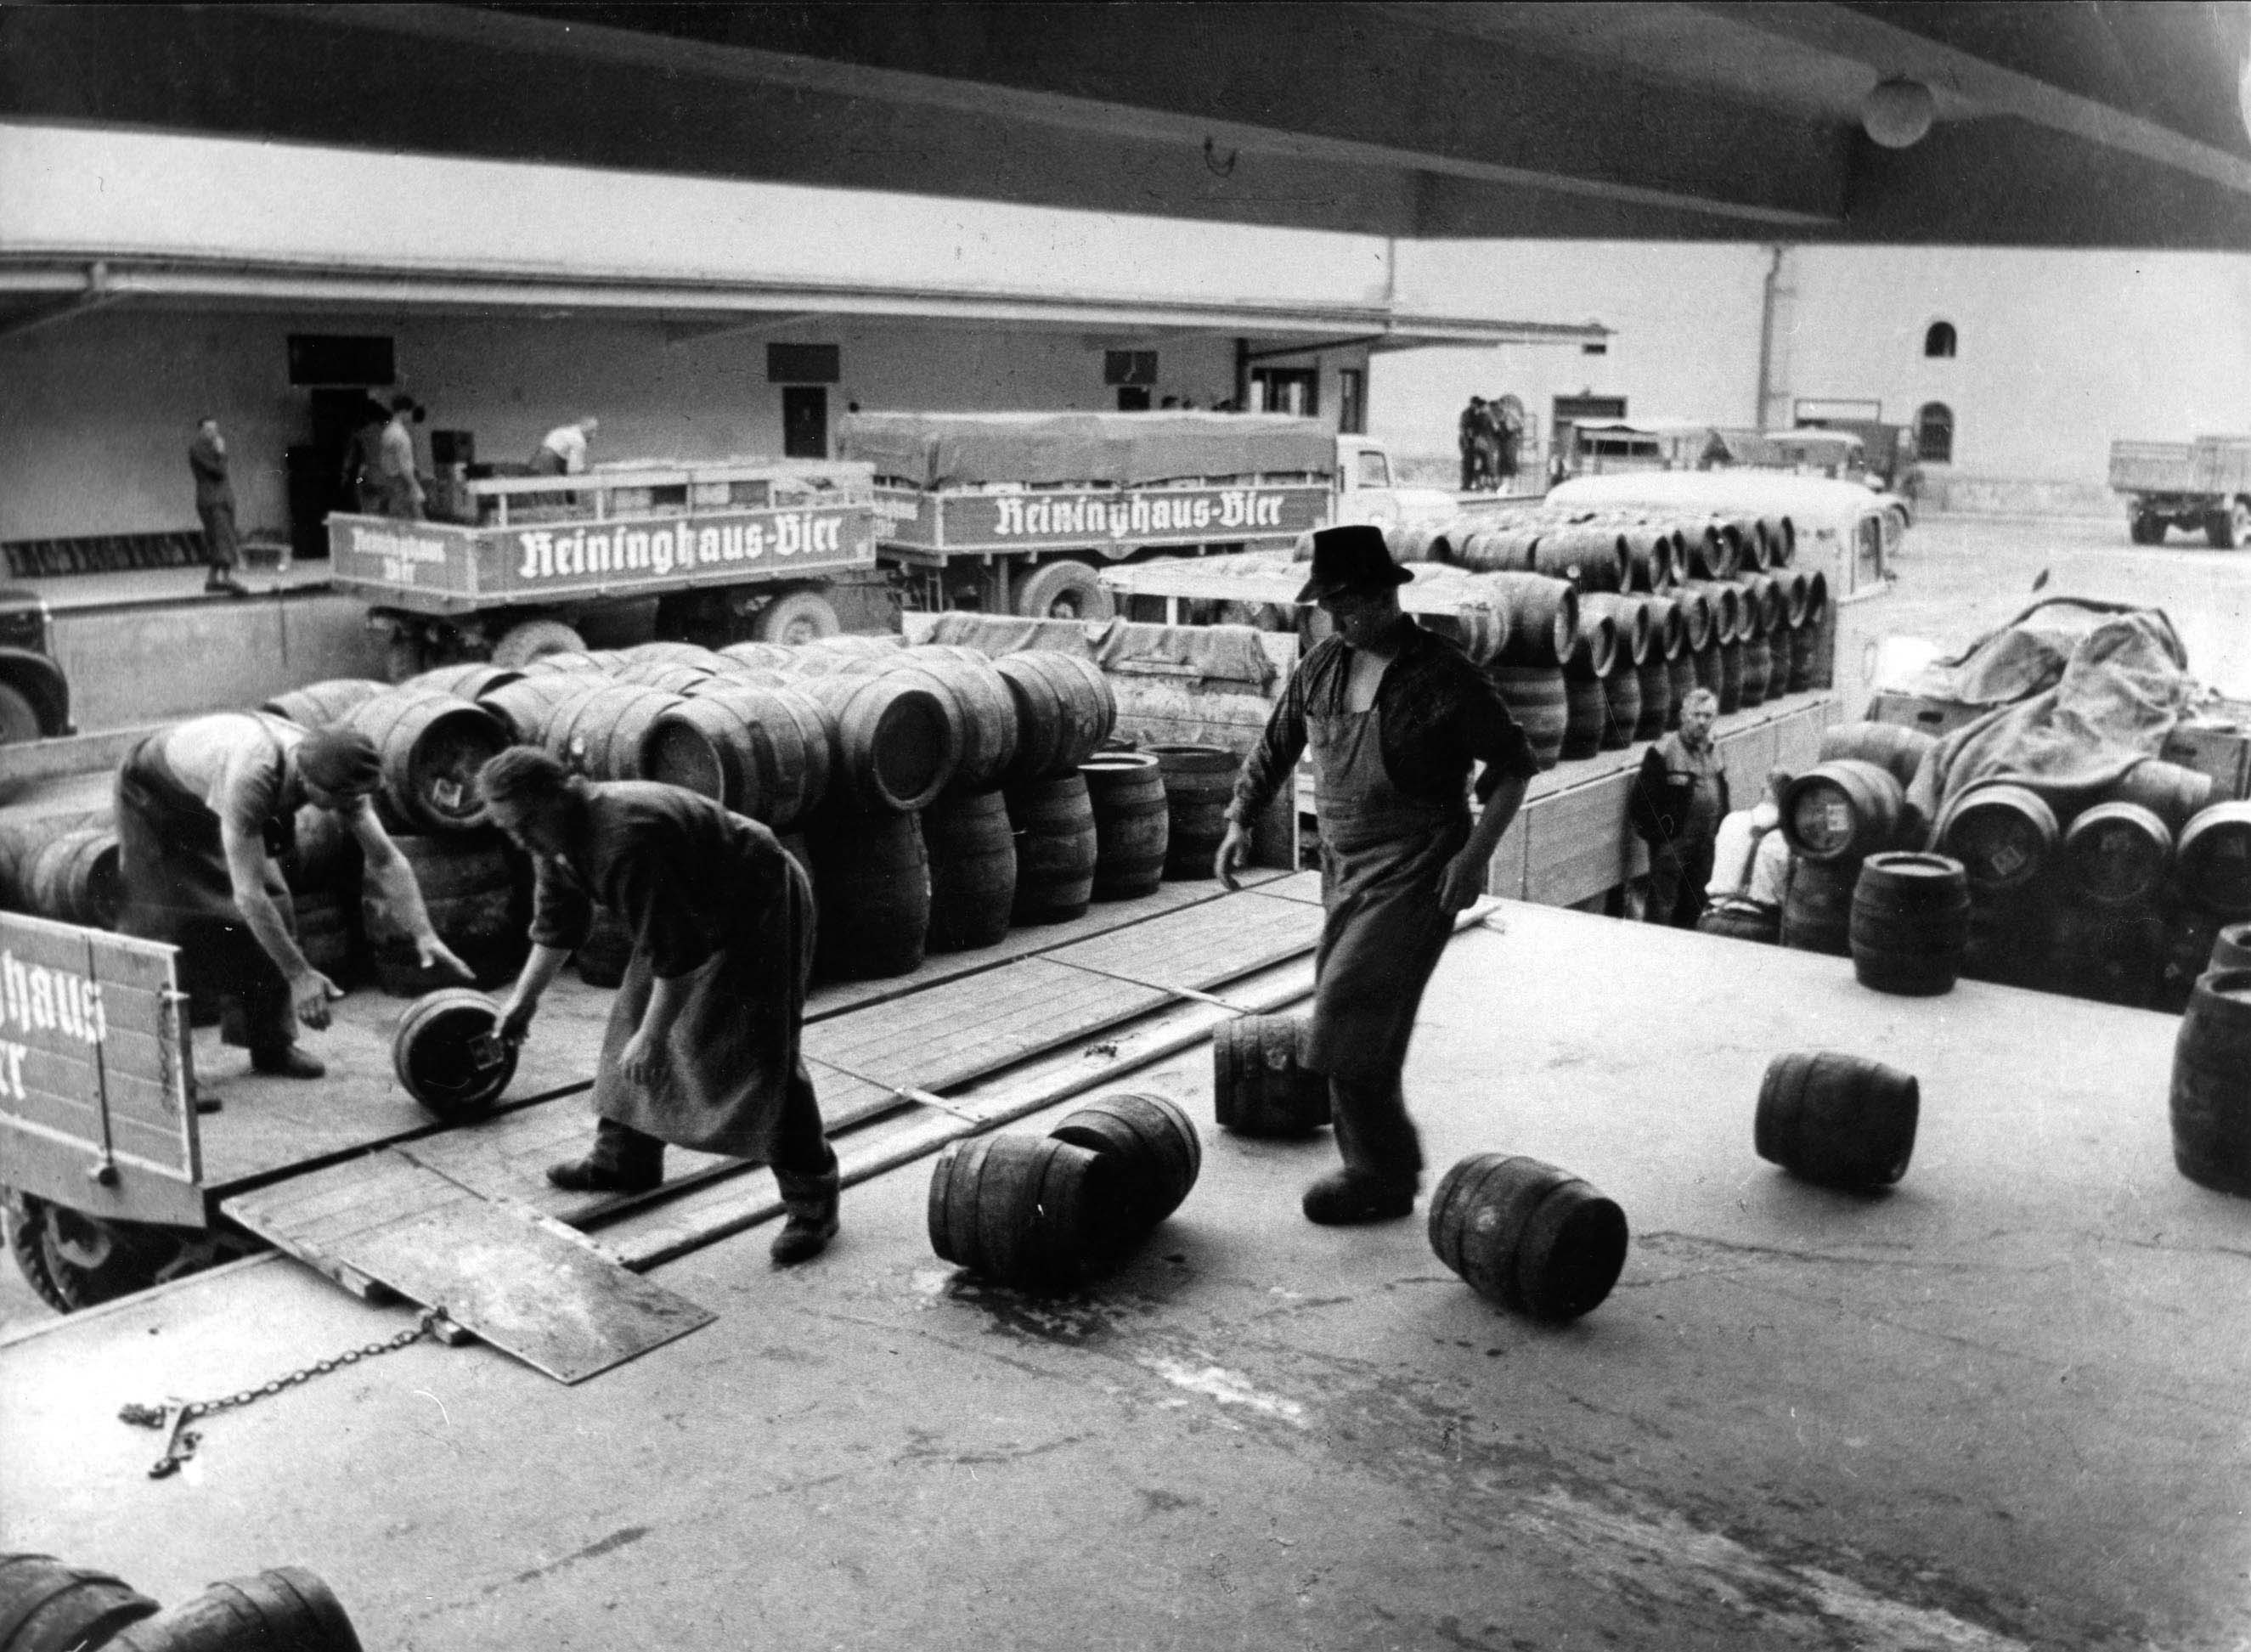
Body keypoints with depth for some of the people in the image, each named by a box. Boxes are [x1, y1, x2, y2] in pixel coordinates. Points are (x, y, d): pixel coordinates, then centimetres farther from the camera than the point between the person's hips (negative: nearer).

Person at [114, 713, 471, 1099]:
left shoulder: (336, 774, -27)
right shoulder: (251, 778, -46)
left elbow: (387, 860, -21)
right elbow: (247, 893, -44)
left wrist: (424, 936, -30)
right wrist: (298, 975, -41)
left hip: (210, 801, 6)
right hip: (154, 795, -6)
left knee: (272, 908, -2)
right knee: (167, 924, -11)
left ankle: (271, 1045, 8)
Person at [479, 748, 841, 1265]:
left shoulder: (627, 839, -35)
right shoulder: (557, 836, -4)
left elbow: (673, 951, -32)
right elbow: (556, 922, 12)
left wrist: (652, 1036, -26)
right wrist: (524, 997, 14)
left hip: (760, 908, -10)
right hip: (688, 914, 10)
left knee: (763, 1058, -12)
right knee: (631, 1022, 13)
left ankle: (813, 1203, -5)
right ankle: (624, 1160, 29)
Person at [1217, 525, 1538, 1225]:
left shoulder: (1442, 675, -12)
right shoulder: (1322, 665, 5)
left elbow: (1514, 763, -7)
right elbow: (1275, 747, 17)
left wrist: (1475, 853, -15)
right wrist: (1239, 821, 5)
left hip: (1417, 874, -7)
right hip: (1345, 870, 7)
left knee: (1350, 1004, -15)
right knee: (1366, 1026, 11)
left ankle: (1380, 1176, -3)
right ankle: (1382, 1169, 24)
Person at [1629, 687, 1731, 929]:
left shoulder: (1714, 751, 11)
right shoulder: (1663, 750, -12)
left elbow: (1722, 796, 22)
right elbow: (1641, 797, -12)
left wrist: (1718, 828, 14)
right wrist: (1654, 834, -12)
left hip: (1706, 843, 7)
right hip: (1672, 842, -7)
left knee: (1694, 907, 14)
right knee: (1662, 906, -7)